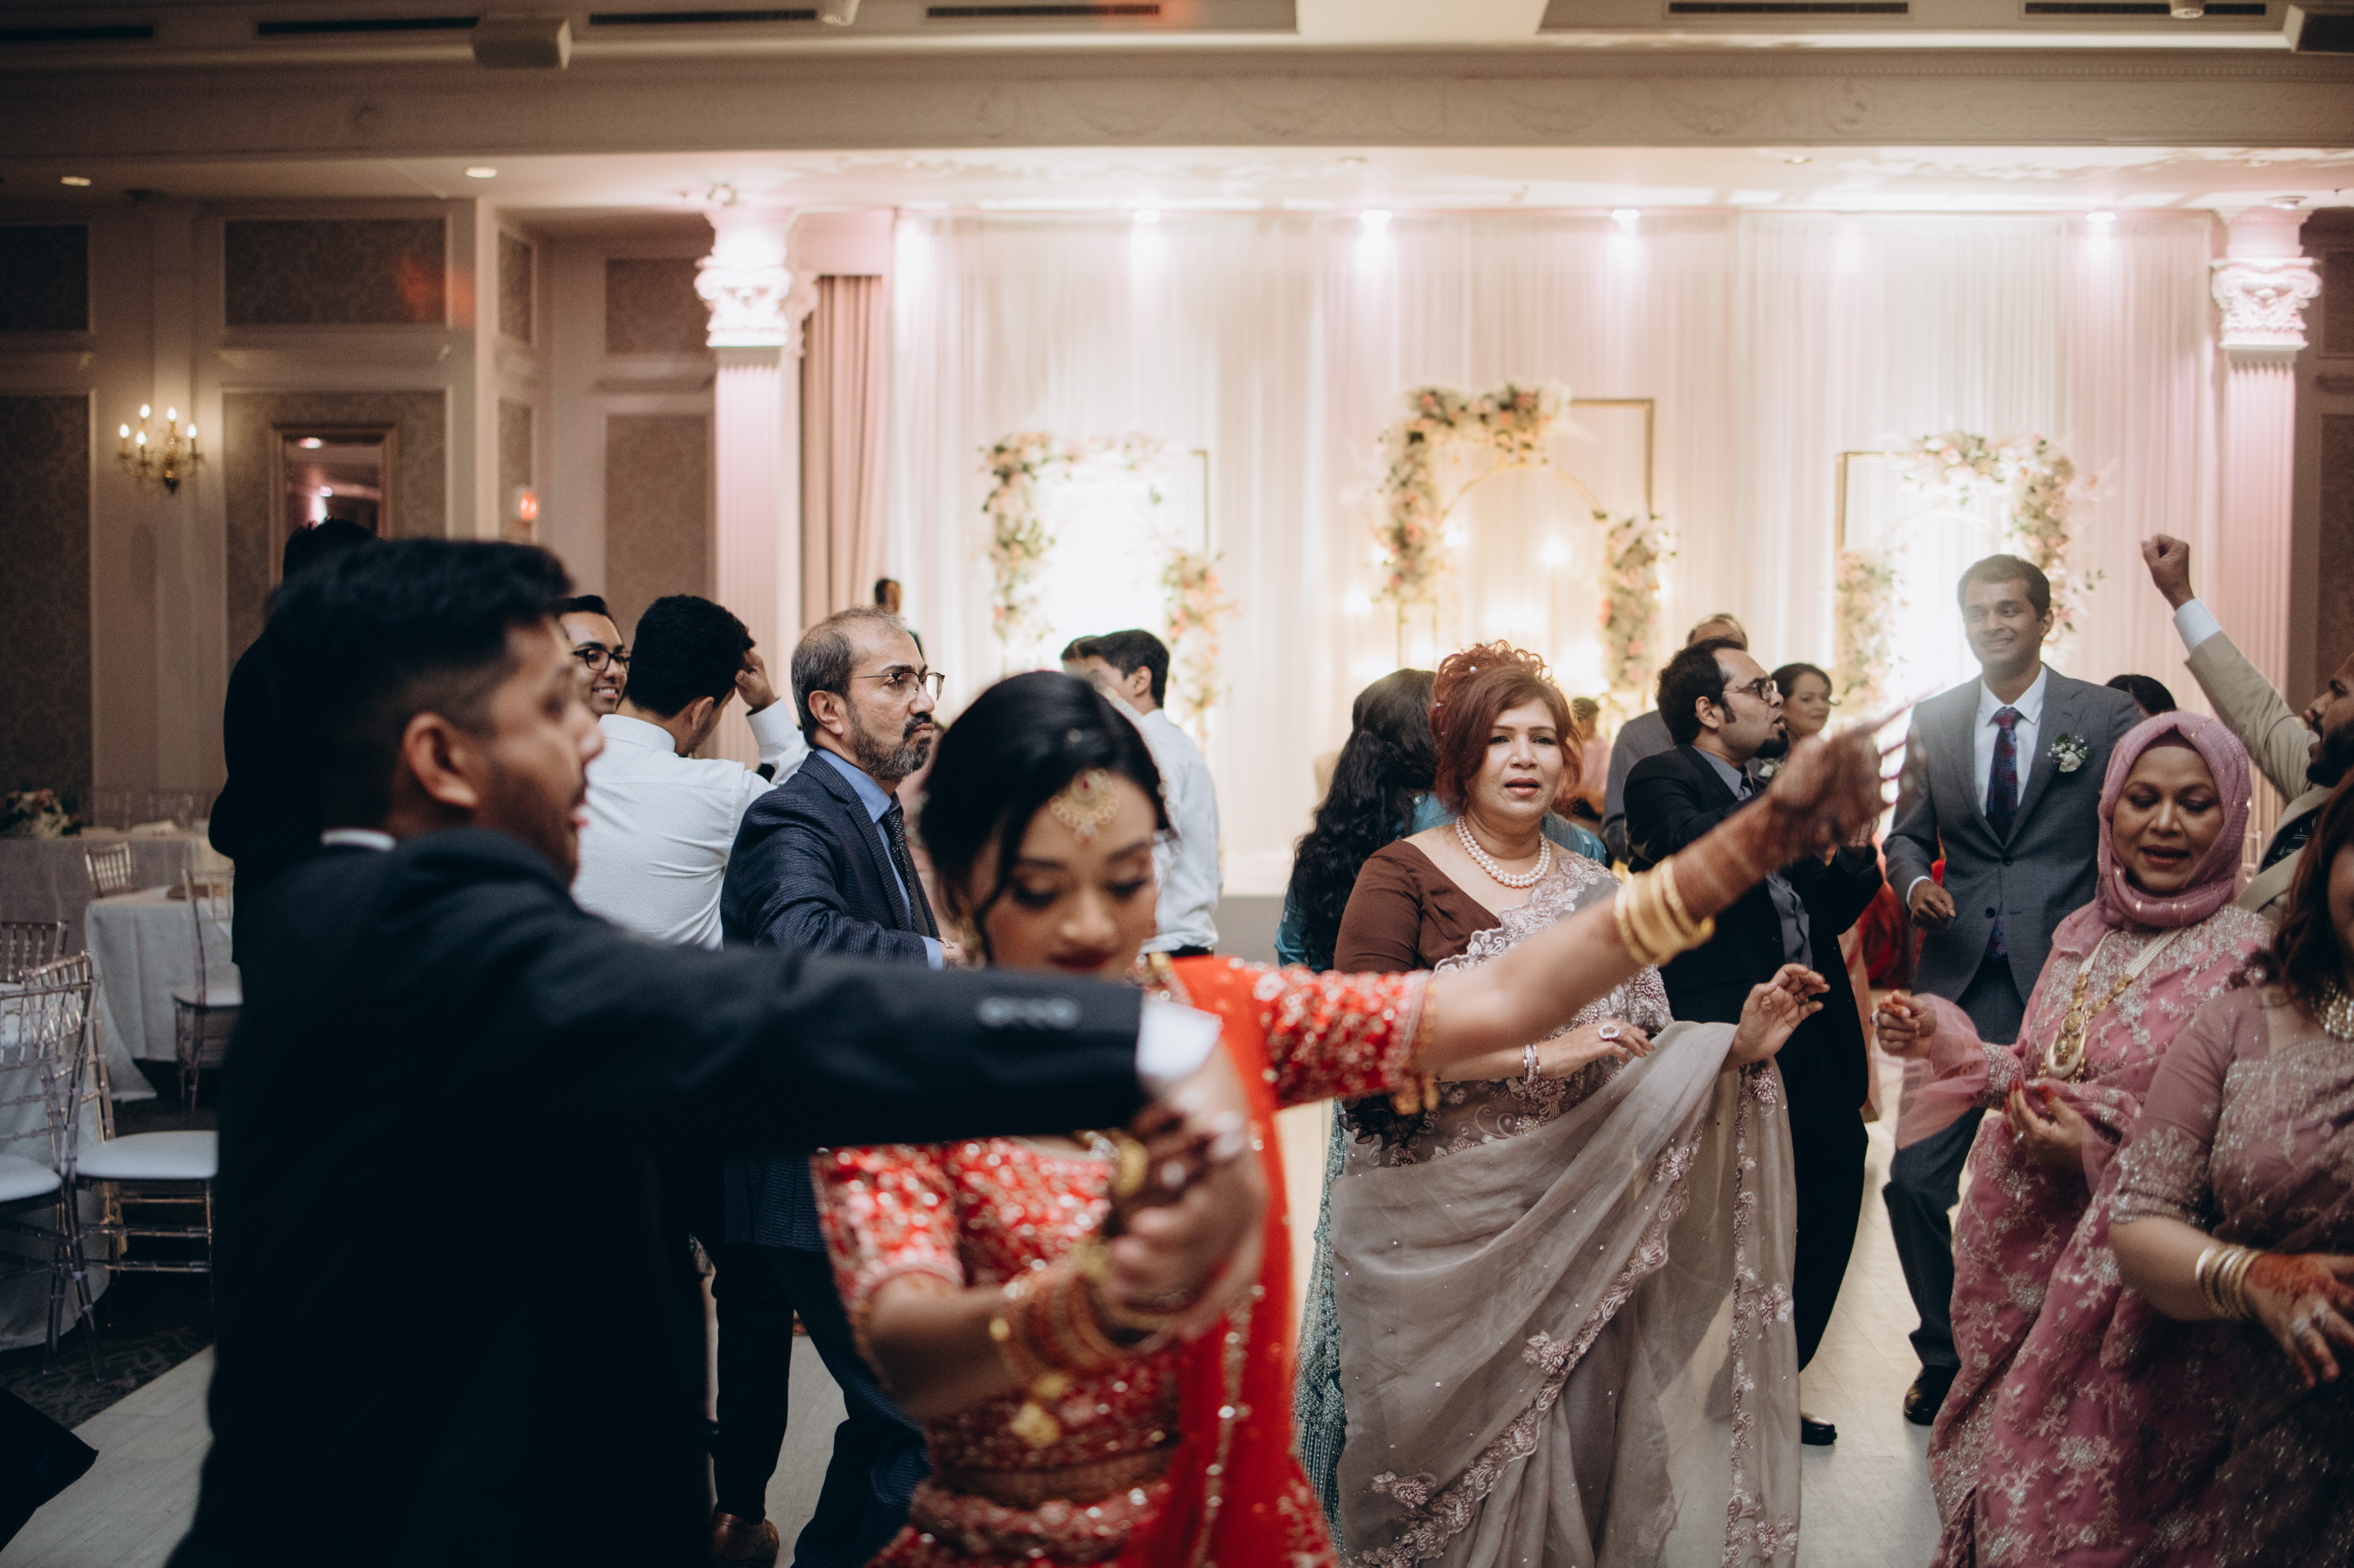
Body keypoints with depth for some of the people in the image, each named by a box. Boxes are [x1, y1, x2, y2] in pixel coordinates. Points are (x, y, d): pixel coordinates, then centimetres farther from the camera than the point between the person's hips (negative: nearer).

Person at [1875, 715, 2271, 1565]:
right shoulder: (2082, 935, 6)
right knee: (1998, 1467, 18)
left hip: (2131, 1293, -5)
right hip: (2028, 1253, 5)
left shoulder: (2249, 958, -13)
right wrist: (1953, 1044, 0)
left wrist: (2103, 1151, -21)